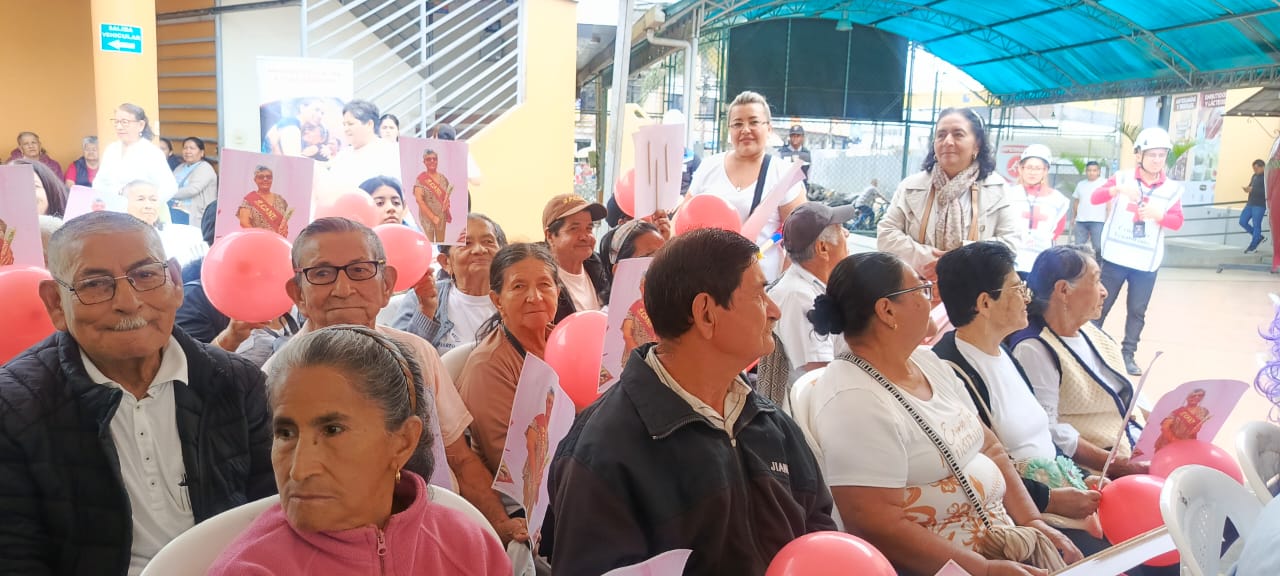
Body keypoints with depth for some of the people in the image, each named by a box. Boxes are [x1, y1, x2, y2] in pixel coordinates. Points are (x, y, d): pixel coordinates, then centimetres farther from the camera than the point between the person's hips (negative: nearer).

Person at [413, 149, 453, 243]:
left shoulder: (443, 177, 3)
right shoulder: (421, 179, -12)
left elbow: (448, 193, 16)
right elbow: (419, 200, -17)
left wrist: (447, 201, -8)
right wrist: (432, 217, -19)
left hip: (442, 216, 5)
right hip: (427, 216, -5)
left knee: (441, 242, 14)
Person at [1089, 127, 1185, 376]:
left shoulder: (1172, 189, 3)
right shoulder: (1122, 178, 0)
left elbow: (1178, 221, -7)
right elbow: (1095, 197, -14)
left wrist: (1158, 214, -27)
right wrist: (1118, 189, -32)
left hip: (1147, 263, 2)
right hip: (1115, 258, -1)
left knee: (1137, 311, 8)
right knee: (1101, 306, 6)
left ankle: (1128, 354, 18)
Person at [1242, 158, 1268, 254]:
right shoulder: (1254, 176, 15)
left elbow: (1266, 192, -18)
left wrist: (1253, 190, -23)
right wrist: (1247, 189, 1)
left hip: (1260, 205, -8)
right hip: (1250, 204, 8)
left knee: (1256, 225, -5)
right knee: (1243, 222, 6)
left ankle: (1253, 246, 1)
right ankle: (1259, 237, 22)